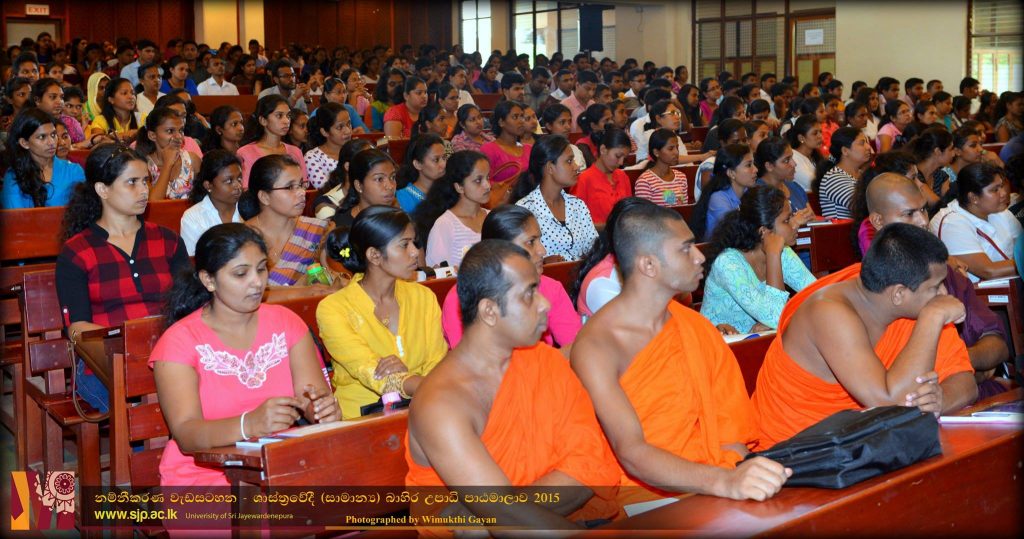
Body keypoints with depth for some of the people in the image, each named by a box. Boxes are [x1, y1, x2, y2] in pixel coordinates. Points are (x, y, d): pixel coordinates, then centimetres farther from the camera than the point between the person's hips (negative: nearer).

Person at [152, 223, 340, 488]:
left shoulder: (285, 323, 11)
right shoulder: (179, 341, -3)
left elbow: (314, 398, 3)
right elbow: (185, 436, -16)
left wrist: (323, 409, -23)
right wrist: (249, 424, -35)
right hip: (205, 475, -5)